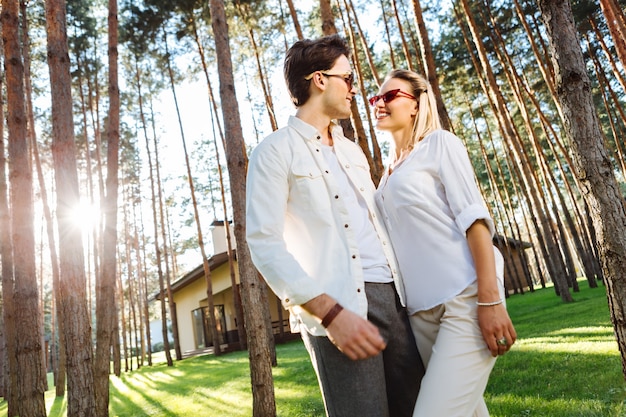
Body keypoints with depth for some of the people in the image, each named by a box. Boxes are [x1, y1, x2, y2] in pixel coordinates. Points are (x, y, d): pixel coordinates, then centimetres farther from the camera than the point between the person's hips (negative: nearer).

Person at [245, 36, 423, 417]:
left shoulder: (352, 150, 21)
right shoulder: (276, 151, -2)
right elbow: (264, 244, -11)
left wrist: (407, 288, 11)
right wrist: (330, 312, -19)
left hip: (391, 297, 7)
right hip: (336, 307, -6)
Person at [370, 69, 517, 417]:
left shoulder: (439, 143, 0)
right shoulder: (391, 172, 18)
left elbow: (474, 218, -11)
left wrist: (490, 300, -19)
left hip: (465, 297, -6)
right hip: (422, 309, 7)